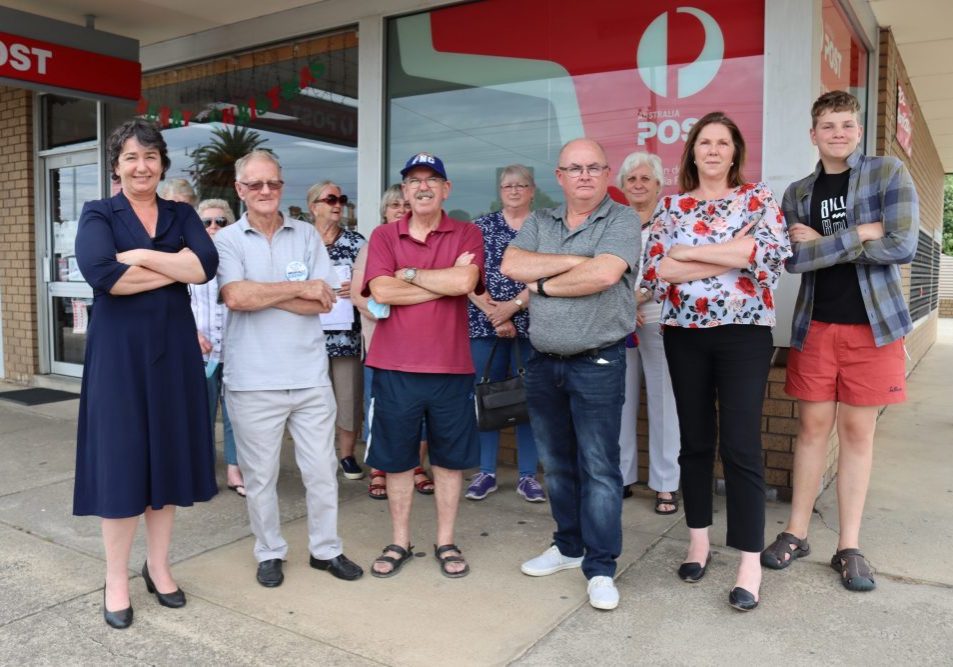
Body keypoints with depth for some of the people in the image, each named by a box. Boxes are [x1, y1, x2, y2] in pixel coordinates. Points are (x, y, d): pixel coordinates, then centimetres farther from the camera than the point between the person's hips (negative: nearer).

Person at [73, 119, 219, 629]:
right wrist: (174, 270, -11)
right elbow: (101, 274, -18)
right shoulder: (98, 214, 2)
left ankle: (158, 566, 24)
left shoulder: (182, 215, 10)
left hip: (173, 350, 3)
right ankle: (116, 579, 17)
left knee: (167, 456, 8)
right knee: (120, 461, 1)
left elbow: (206, 265, -9)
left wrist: (142, 256, -15)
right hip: (118, 351, -3)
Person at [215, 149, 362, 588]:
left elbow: (323, 302, -4)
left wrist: (261, 294, -11)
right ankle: (269, 552, 30)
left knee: (322, 470, 11)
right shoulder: (227, 240, 0)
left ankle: (325, 548, 28)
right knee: (260, 475, 11)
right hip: (253, 381, -2)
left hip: (310, 376, 2)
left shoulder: (307, 235, 6)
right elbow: (236, 297, -17)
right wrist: (299, 288, -11)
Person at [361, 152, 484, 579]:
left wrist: (409, 273, -9)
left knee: (449, 458, 11)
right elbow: (382, 291, -13)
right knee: (397, 459, 11)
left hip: (451, 366, 0)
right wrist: (445, 280, -12)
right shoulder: (383, 236, 3)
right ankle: (400, 542, 28)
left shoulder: (467, 235, 2)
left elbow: (465, 282, -17)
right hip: (395, 366, 1)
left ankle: (446, 542, 27)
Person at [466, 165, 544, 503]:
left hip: (531, 324, -1)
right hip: (485, 323, 1)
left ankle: (528, 475, 13)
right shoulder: (481, 226, 9)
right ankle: (486, 472, 16)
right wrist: (493, 314, -11)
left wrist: (512, 306, -14)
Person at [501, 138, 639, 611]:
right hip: (543, 362, 5)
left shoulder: (621, 221, -4)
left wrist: (543, 284, -9)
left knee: (598, 467, -1)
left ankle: (600, 567, 11)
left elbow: (605, 274, -21)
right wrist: (576, 260, -13)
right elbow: (511, 265, -7)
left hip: (598, 363, -5)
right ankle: (568, 546, 32)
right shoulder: (539, 223, 10)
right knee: (556, 464, 15)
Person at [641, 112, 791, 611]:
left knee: (740, 446, -4)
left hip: (744, 333, -2)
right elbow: (654, 271, -7)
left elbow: (775, 251, -15)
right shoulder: (670, 206, 7)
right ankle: (699, 541, 25)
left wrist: (689, 253, -13)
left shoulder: (757, 197, 3)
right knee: (695, 441, 10)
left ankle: (750, 564, 5)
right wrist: (733, 255, -13)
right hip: (684, 335, 2)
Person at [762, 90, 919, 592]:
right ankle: (796, 533, 18)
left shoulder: (889, 174, 0)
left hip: (873, 324, -2)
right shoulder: (797, 193, 7)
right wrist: (861, 235, -14)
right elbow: (793, 259, -8)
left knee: (857, 432, 4)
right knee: (813, 426, 6)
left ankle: (849, 547, 14)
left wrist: (822, 243, -10)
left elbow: (902, 247, -13)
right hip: (815, 325, 2)